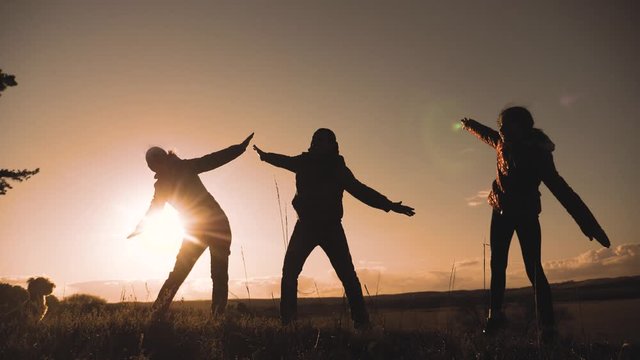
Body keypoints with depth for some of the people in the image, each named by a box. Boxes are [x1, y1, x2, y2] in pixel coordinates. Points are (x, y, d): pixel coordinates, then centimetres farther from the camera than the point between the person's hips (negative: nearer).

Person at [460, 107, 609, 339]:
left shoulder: (537, 153, -23)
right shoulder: (503, 143, -6)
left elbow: (561, 190, -29)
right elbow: (486, 134, 19)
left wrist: (588, 224, -35)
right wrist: (469, 124, 40)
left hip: (526, 214, -5)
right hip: (502, 211, 5)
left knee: (533, 269, -13)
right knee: (497, 264, 4)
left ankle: (548, 327, -11)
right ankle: (495, 315, 13)